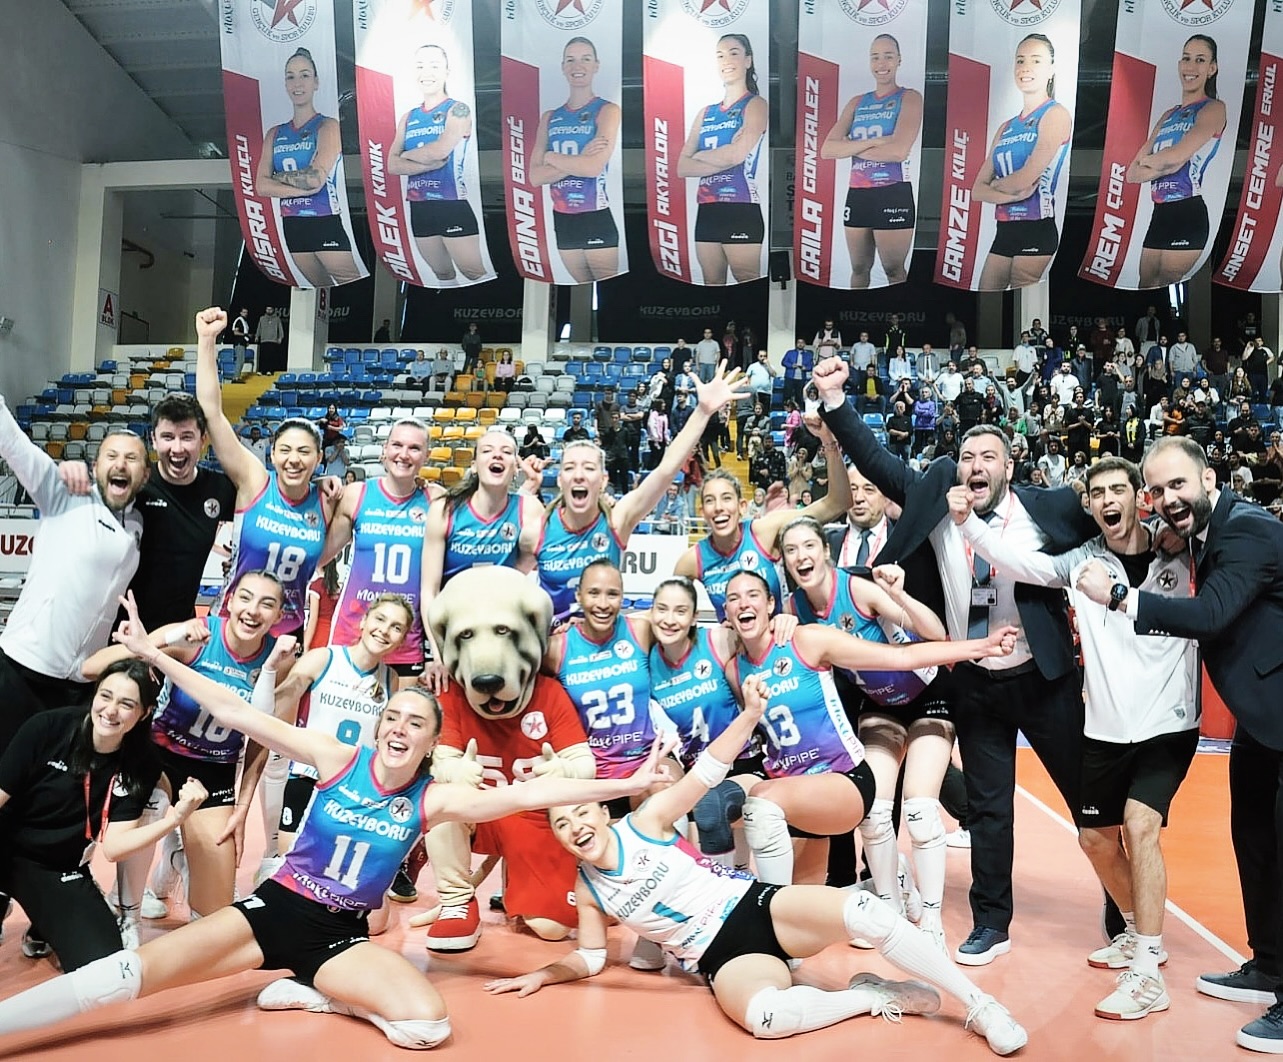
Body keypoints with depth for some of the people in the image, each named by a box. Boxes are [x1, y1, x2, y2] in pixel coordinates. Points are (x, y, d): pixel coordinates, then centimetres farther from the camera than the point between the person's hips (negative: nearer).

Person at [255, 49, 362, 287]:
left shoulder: (328, 126, -3)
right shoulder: (275, 134, 12)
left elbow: (316, 178, -15)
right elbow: (261, 186, 1)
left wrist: (279, 176, -1)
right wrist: (302, 187, -12)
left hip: (328, 223, -5)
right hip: (292, 226, 5)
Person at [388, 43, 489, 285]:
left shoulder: (458, 110, -4)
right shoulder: (408, 117, 12)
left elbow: (440, 151, -19)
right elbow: (392, 165, 0)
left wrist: (408, 154, -2)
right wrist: (428, 163, -14)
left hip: (453, 206, -6)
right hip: (419, 209, 6)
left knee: (476, 276, -8)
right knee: (443, 275, 15)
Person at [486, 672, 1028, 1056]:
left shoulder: (643, 824, -2)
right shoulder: (587, 892, 6)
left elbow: (705, 774, -13)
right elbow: (590, 957, 19)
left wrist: (750, 714, -27)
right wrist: (540, 975, 11)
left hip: (758, 908, -1)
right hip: (725, 958, 1)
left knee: (865, 910, -29)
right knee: (764, 1016, -37)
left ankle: (978, 1004, -11)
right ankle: (876, 996, -12)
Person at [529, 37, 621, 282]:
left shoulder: (608, 110, -4)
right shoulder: (549, 117, 9)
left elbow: (593, 167, -19)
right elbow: (535, 177, -2)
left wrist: (551, 157, -6)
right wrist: (578, 161, -15)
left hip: (597, 218, -5)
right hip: (562, 220, 5)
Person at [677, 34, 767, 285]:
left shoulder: (755, 105, 1)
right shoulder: (705, 113, 16)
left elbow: (738, 154, -16)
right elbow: (681, 168, 4)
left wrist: (698, 155, 0)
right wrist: (724, 158, -9)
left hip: (741, 211, -6)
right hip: (707, 212, 6)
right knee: (712, 287, 9)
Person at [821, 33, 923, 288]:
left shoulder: (909, 98, 0)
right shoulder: (857, 102, 13)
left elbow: (899, 150, -17)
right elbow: (827, 149, 0)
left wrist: (852, 147, -6)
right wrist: (873, 142, -11)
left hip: (893, 195, -5)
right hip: (857, 195, 5)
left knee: (894, 271, -2)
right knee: (859, 269, 12)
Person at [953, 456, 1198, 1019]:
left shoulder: (1180, 553, -2)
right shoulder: (1081, 561, -1)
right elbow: (1015, 560, -13)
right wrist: (967, 520, -28)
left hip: (1168, 722, -3)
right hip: (1105, 727, 3)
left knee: (1139, 825, -18)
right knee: (1095, 836, 11)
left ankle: (1148, 976, -10)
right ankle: (1139, 931, 37)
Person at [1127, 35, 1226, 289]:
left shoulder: (1214, 109, -2)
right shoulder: (1169, 115, 18)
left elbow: (1176, 155, -17)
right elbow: (1132, 173, 10)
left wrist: (1147, 160, 2)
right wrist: (1164, 165, -8)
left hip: (1187, 214, -7)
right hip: (1159, 214, 7)